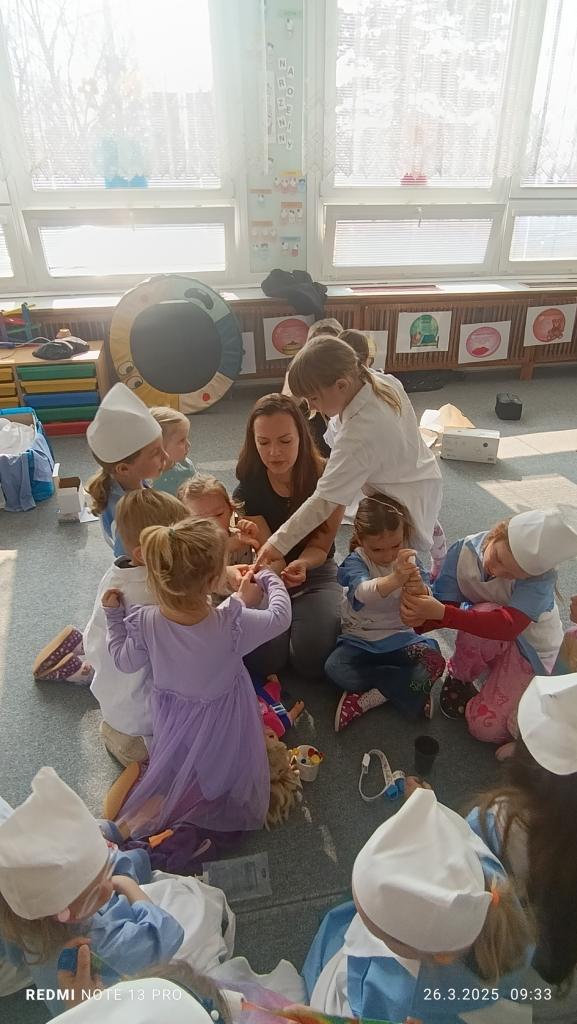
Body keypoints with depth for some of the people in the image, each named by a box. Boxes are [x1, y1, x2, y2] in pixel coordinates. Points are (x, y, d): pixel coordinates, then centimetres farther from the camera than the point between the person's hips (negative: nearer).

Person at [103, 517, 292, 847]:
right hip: (220, 730, -4)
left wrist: (114, 615, 4)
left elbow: (125, 662, -7)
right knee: (218, 781, 23)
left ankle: (156, 806, 18)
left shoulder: (146, 623, -26)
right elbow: (280, 617, -18)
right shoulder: (233, 624, -36)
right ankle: (165, 809, 8)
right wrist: (270, 580, 0)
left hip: (172, 721, 4)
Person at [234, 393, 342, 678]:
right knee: (264, 661, -21)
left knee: (311, 659, -22)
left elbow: (319, 547, -11)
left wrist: (301, 565, -36)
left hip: (315, 573, 0)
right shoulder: (248, 489, -16)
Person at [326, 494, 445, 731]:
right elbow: (364, 591, -38)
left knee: (434, 661, -24)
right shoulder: (355, 562, -15)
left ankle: (372, 697, -19)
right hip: (359, 641, -1)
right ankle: (411, 690, -19)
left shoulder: (408, 560, -5)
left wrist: (418, 587, -40)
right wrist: (394, 580, -59)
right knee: (334, 668, -29)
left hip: (400, 638, 1)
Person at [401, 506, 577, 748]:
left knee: (485, 728, -15)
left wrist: (442, 613, -58)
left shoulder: (540, 581, -34)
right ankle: (461, 676, 7)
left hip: (534, 652, -2)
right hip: (490, 644, 3)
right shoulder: (463, 551, -24)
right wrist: (421, 618, -48)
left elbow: (508, 626, -48)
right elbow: (445, 607, -24)